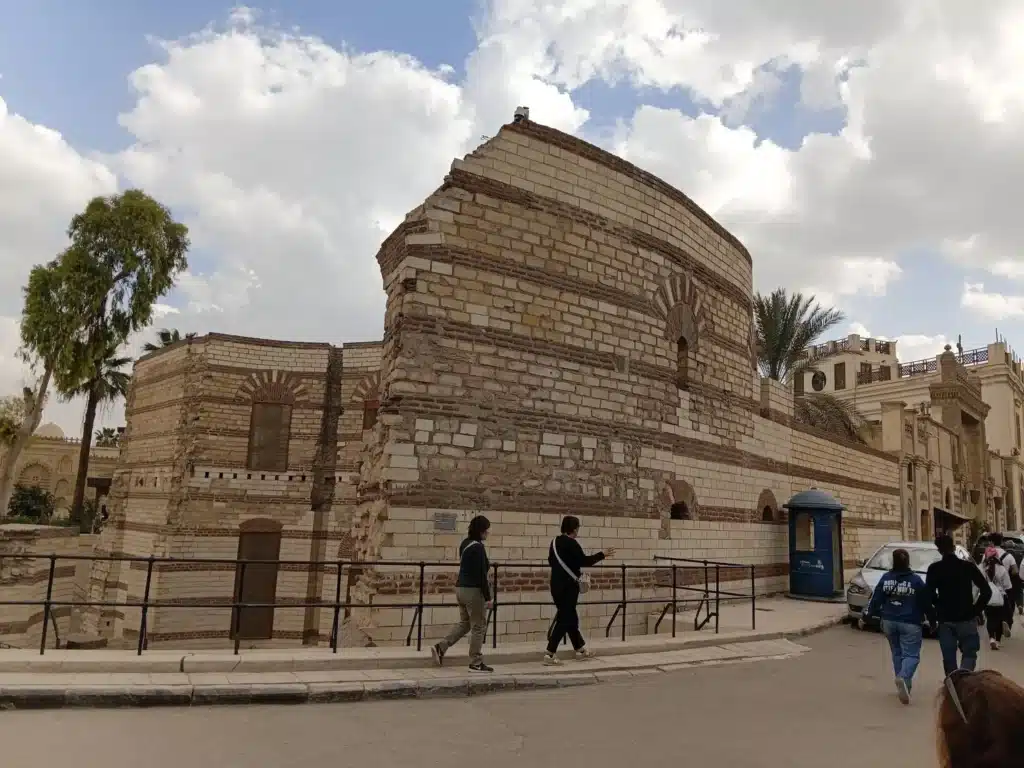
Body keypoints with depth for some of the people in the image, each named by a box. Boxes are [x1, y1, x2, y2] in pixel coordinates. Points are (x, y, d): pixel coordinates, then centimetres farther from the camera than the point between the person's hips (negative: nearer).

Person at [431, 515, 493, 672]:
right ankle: (476, 663, 11)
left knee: (464, 623, 20)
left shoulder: (465, 543, 10)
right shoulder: (477, 547, -19)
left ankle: (440, 648, 11)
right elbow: (481, 574, -20)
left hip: (461, 588, 9)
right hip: (473, 590, -9)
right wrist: (488, 597, -16)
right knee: (478, 627, 3)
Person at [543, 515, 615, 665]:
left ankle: (580, 649, 29)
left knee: (570, 617, 18)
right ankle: (550, 654, -7)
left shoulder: (555, 541, 9)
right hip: (568, 586, -9)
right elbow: (584, 561, -19)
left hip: (556, 585, 9)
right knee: (564, 619, -4)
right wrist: (602, 555, -10)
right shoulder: (571, 543, -16)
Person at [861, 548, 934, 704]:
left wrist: (866, 616, 9)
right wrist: (932, 621, 12)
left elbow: (875, 599, 1)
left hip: (889, 622, 3)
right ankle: (903, 678, -27)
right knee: (911, 655, -1)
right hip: (910, 624, -3)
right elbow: (926, 603, -1)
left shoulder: (886, 579, 0)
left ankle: (903, 685, 19)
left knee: (897, 653, 17)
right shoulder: (916, 580, -7)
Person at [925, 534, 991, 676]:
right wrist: (977, 609, 4)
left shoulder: (934, 569, -3)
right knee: (969, 653, 8)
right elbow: (986, 591, -6)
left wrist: (941, 605, 9)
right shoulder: (968, 566, -3)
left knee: (948, 657, 11)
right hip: (966, 618, 0)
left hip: (945, 619, 1)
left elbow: (929, 595, -8)